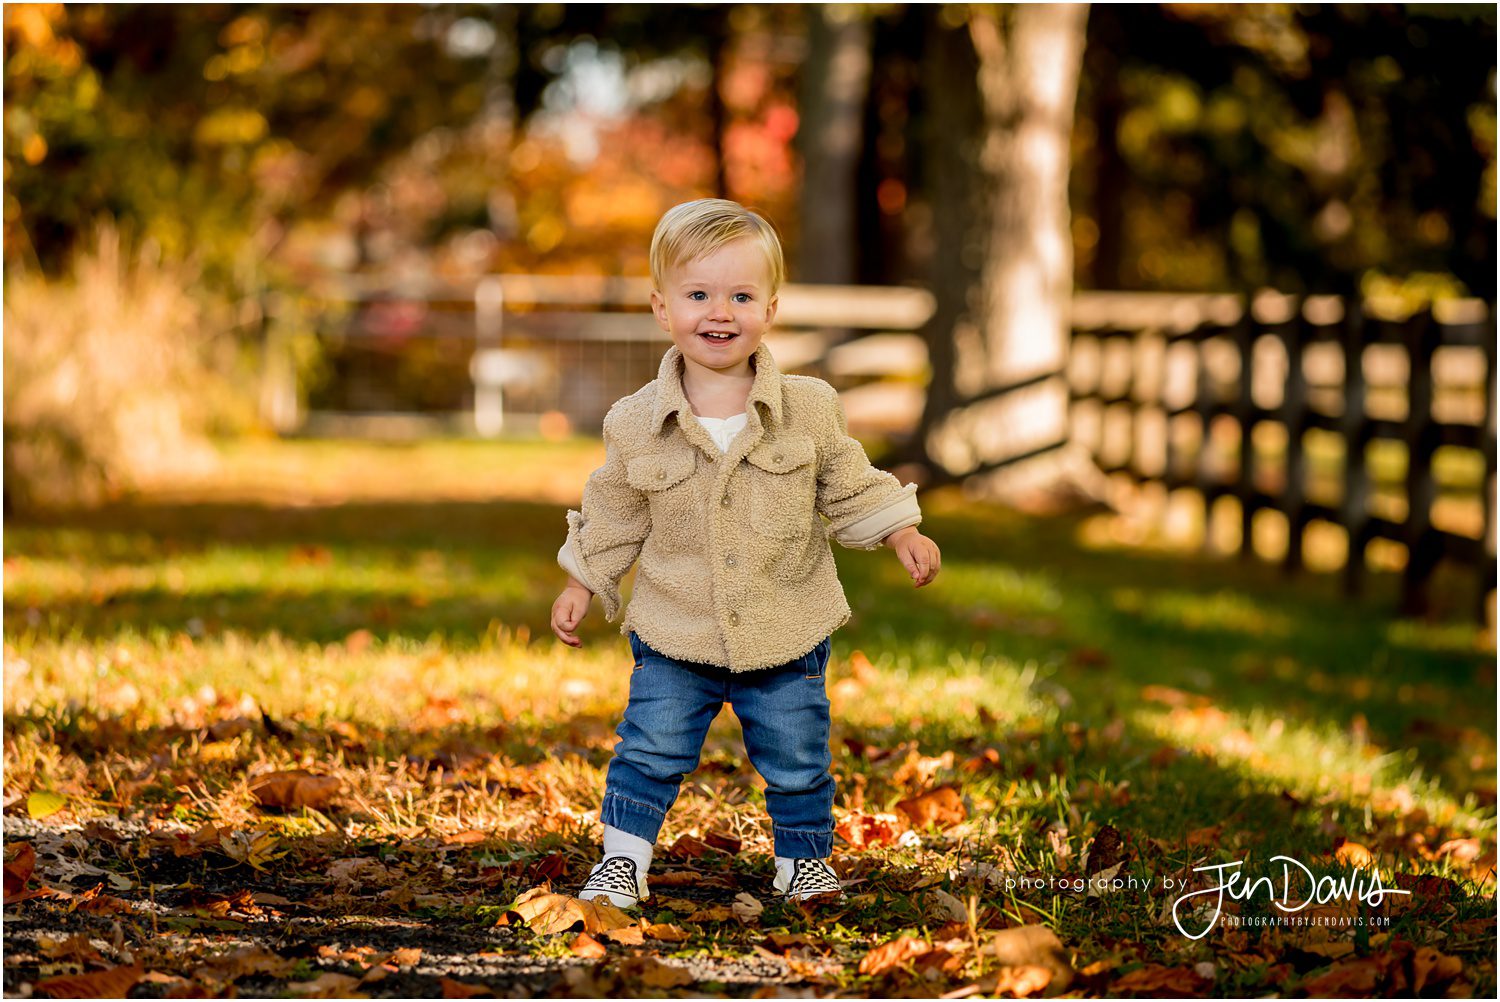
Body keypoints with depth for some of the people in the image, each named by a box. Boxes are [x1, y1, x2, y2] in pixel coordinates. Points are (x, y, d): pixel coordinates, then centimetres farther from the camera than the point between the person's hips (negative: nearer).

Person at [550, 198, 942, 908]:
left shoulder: (808, 409, -7)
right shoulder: (637, 424, -7)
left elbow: (850, 487, 7)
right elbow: (612, 516, 7)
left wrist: (902, 535, -1)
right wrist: (582, 585, 8)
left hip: (785, 634, 1)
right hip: (675, 636, 0)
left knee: (796, 763, 11)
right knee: (650, 753, 1)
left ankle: (803, 861, 31)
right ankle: (623, 862, 17)